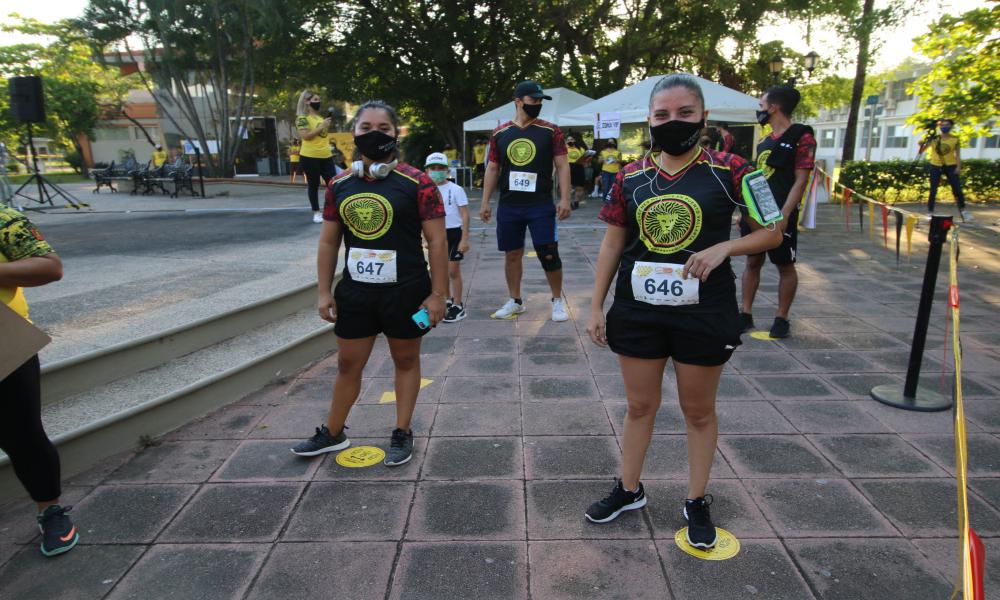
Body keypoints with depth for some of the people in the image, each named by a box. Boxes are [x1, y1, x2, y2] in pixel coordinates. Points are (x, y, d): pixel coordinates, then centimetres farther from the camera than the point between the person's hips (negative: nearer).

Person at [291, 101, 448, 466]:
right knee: (348, 363, 15)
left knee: (405, 360, 12)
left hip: (405, 291, -4)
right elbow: (329, 242, 8)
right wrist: (324, 292, 5)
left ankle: (402, 434, 28)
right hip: (355, 291, 4)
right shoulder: (339, 185, 3)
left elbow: (436, 241, -9)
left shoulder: (417, 183, -10)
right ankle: (333, 433, 33)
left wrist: (437, 294, -12)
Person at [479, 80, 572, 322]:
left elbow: (562, 166, -2)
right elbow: (492, 169, 11)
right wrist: (485, 202, 7)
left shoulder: (550, 131, 0)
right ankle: (515, 301, 24)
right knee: (512, 254, 9)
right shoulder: (499, 134, 6)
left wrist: (564, 199, -12)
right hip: (508, 206, 3)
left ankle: (558, 300, 16)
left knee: (549, 255, -1)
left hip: (541, 205, -2)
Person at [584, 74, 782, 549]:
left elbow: (771, 232, -1)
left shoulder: (728, 171, -7)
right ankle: (629, 490, 34)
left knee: (698, 410, 13)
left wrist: (723, 248, -20)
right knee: (640, 405, 15)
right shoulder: (630, 177, 1)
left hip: (703, 312, -2)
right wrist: (596, 307, 5)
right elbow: (612, 244, 6)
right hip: (638, 309, 3)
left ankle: (697, 501, 31)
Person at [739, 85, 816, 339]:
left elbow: (800, 181, -14)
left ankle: (782, 319, 12)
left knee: (785, 266, 4)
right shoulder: (764, 141, 14)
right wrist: (745, 210, 13)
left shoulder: (802, 137, -8)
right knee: (753, 262, 9)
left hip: (780, 215, -7)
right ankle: (746, 314, 16)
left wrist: (784, 215, -21)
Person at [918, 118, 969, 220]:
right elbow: (921, 151, -4)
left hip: (950, 166, 0)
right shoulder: (933, 138, -1)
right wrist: (922, 145, -26)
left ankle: (962, 211, 7)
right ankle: (930, 212, 3)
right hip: (936, 166, 0)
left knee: (957, 189, -2)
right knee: (933, 191, -2)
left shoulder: (955, 139, -1)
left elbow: (957, 154, 1)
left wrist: (958, 167, -10)